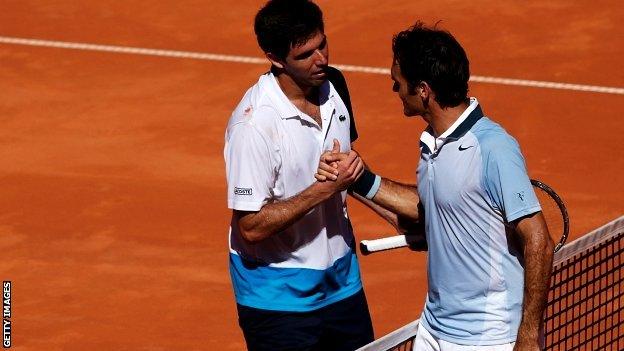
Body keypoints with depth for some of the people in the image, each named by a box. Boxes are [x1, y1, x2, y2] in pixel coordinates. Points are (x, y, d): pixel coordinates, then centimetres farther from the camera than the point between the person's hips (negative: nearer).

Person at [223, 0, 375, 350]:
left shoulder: (334, 86, -1)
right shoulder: (254, 124, -25)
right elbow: (251, 227, -25)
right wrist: (325, 188, -27)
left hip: (342, 282, 7)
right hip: (279, 298, -7)